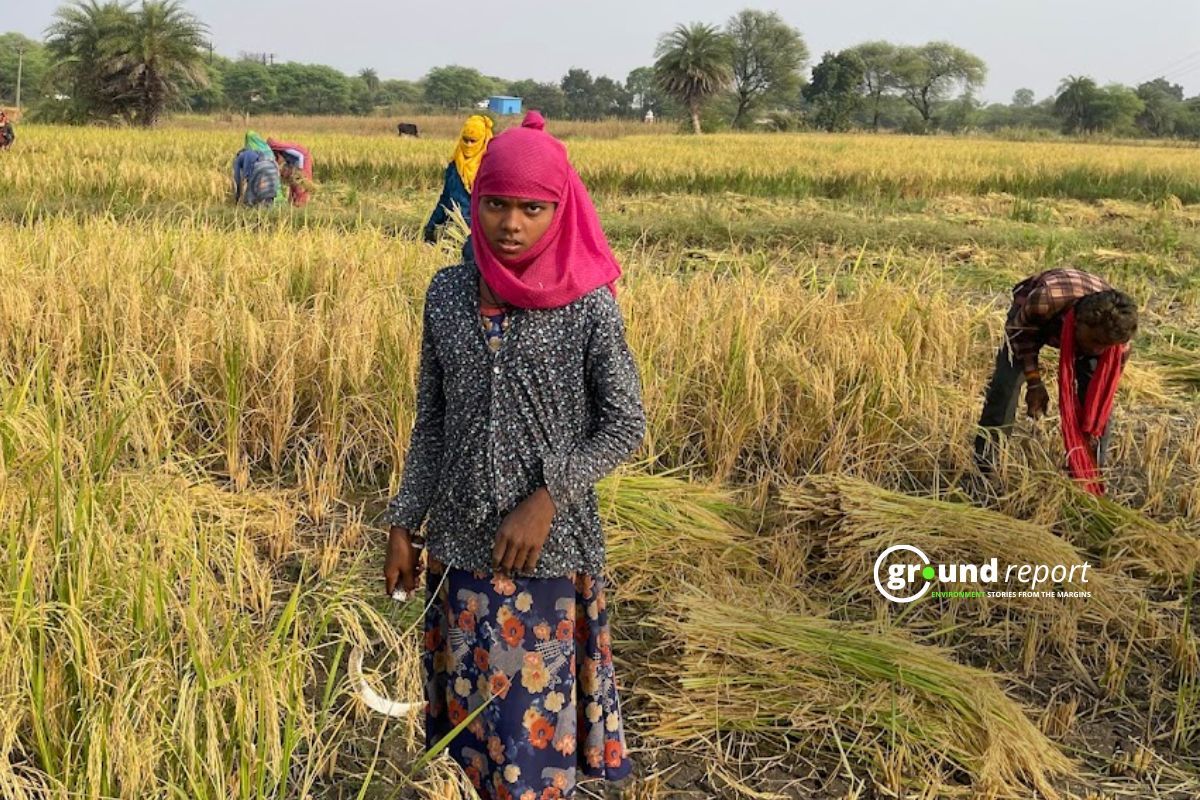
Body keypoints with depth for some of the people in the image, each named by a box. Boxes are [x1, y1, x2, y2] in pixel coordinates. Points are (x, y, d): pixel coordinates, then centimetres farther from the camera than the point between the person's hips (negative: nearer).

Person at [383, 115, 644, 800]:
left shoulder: (589, 305, -10)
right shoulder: (447, 295, 1)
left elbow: (625, 425, -7)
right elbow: (431, 421, 8)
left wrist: (546, 499, -17)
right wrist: (405, 523, 6)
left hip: (549, 548, -4)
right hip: (461, 543, 4)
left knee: (534, 721, 4)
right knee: (473, 712, 15)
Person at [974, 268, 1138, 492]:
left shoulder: (1117, 336, -34)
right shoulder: (1046, 299, -46)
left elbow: (1105, 390, -21)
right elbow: (1019, 329, -22)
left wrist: (1091, 435, -20)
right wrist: (1034, 382, -23)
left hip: (1081, 331, 2)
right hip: (1031, 317, -2)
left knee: (1097, 396, -12)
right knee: (1005, 383, -19)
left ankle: (1092, 472, 4)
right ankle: (983, 468, -11)